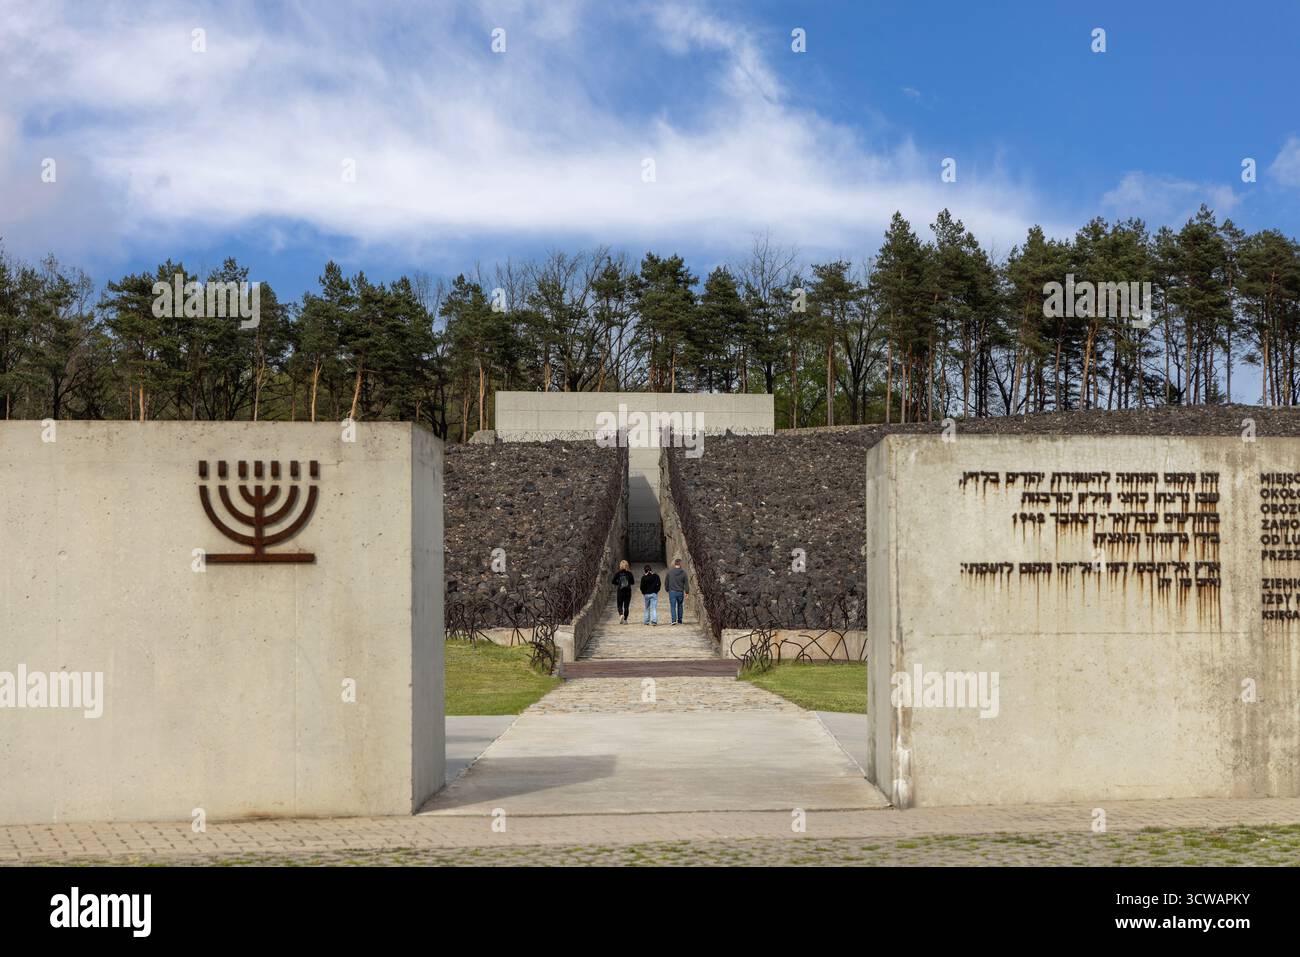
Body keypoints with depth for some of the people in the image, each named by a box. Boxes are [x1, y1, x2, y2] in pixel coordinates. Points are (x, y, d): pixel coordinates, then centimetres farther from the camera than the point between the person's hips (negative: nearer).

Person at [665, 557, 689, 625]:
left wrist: (667, 590, 18)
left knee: (673, 606, -3)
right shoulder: (683, 572, -4)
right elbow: (686, 583, -2)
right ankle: (679, 621, 18)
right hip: (680, 592, 1)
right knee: (680, 606, 14)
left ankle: (674, 620, -18)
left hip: (672, 592, -1)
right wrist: (687, 592, 4)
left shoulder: (670, 571, -2)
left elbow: (667, 582, 6)